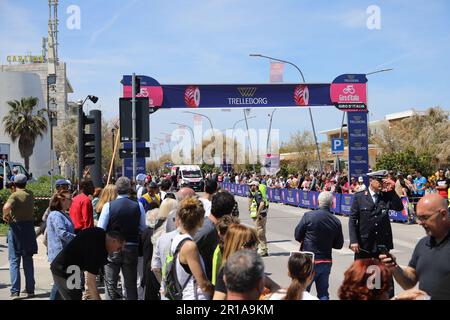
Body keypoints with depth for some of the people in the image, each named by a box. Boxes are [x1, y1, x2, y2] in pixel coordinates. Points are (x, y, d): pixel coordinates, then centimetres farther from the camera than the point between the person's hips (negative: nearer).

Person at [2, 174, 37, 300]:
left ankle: (15, 292, -7)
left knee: (14, 261, -1)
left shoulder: (15, 196, -13)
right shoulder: (30, 194, 5)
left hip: (16, 227, -5)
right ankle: (30, 290, 16)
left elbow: (6, 207, -33)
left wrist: (5, 215, -14)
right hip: (29, 228, 5)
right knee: (28, 261, 13)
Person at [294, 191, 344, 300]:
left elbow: (297, 236, -6)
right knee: (323, 294, 13)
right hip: (326, 261, 3)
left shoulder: (308, 216, -14)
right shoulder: (336, 222, -4)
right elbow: (339, 245, 4)